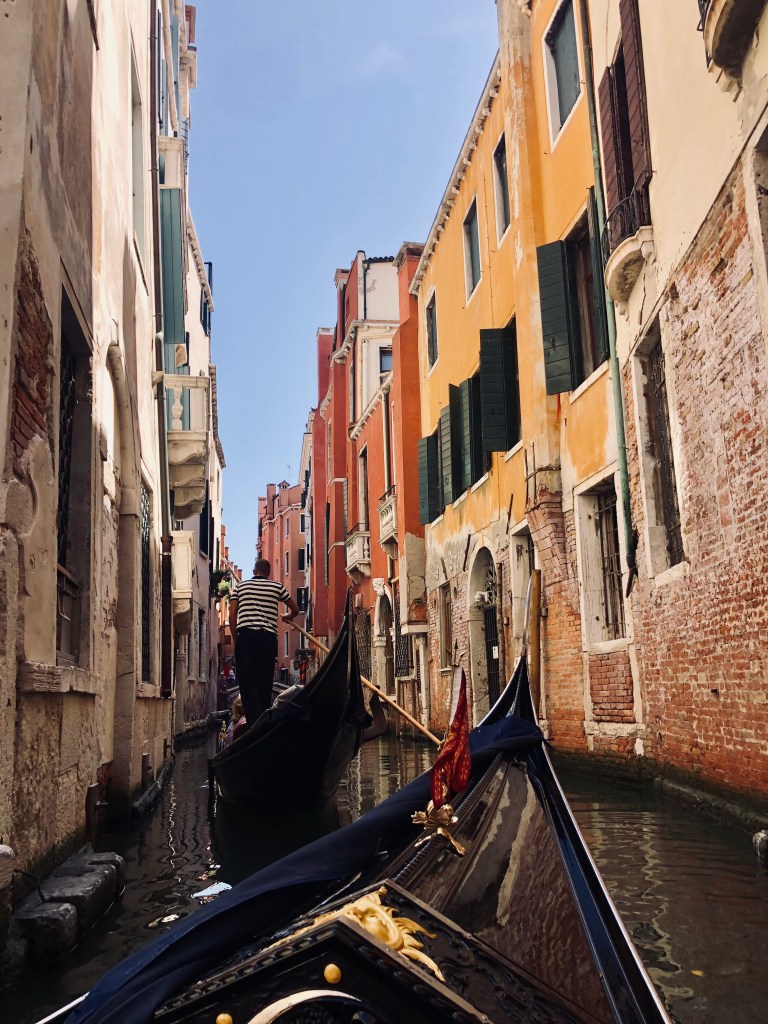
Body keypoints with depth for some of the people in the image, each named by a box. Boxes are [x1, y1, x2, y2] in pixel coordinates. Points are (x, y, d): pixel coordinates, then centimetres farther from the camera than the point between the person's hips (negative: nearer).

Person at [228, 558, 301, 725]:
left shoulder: (241, 586, 14)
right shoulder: (276, 586, 13)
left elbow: (232, 614, 4)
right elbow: (295, 609, 23)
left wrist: (236, 640, 10)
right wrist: (288, 617, 45)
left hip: (245, 636, -1)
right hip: (268, 637, 1)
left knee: (247, 683, -3)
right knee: (265, 684, 8)